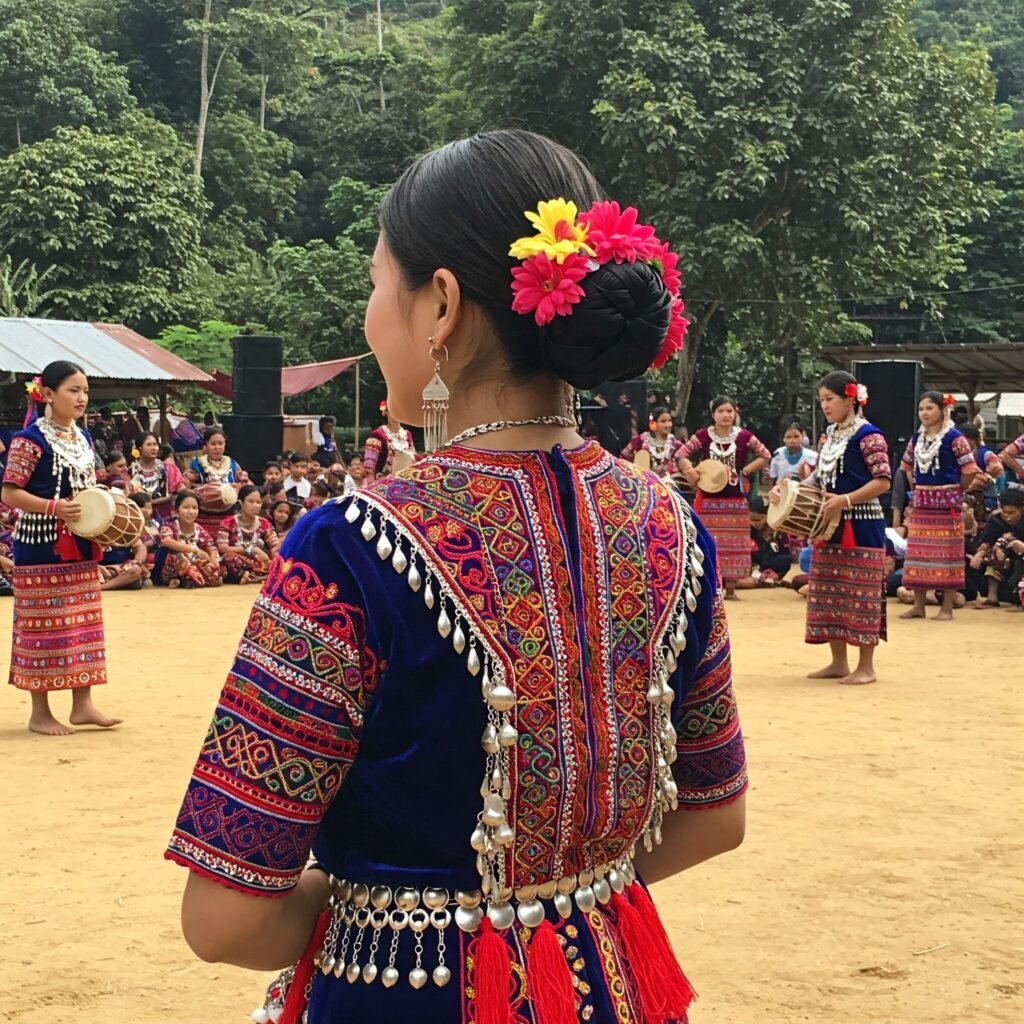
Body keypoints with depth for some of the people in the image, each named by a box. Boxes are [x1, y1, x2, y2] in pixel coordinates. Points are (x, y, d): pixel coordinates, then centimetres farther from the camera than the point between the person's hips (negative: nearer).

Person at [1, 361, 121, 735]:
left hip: (81, 546, 8)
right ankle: (40, 712, 7)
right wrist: (53, 507, -25)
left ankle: (82, 704, 18)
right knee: (44, 626, -1)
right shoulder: (30, 439, -12)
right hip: (42, 546, -8)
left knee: (83, 624, 10)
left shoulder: (83, 438, 11)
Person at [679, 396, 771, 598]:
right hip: (709, 499, -1)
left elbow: (765, 455, 3)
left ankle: (730, 587, 13)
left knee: (733, 542, 5)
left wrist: (745, 471, -6)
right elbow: (682, 455, -1)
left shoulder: (744, 436, -3)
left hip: (736, 499, 1)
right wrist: (692, 473, -17)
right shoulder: (703, 436, -3)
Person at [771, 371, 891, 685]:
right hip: (829, 525, 8)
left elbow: (883, 481, -16)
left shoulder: (868, 435, -11)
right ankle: (838, 662, 17)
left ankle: (866, 666, 2)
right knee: (830, 591, 9)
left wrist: (845, 500, -25)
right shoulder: (827, 437, 13)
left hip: (860, 526, -8)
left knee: (860, 593, -4)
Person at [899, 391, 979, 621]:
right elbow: (907, 465, 23)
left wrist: (955, 492, -3)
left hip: (946, 502, -6)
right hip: (921, 502, 6)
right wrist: (917, 489, 13)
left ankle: (947, 607, 3)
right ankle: (918, 605, 14)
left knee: (947, 552, -2)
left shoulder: (954, 438, -9)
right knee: (918, 551, 7)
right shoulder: (917, 438, 9)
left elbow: (969, 469, -11)